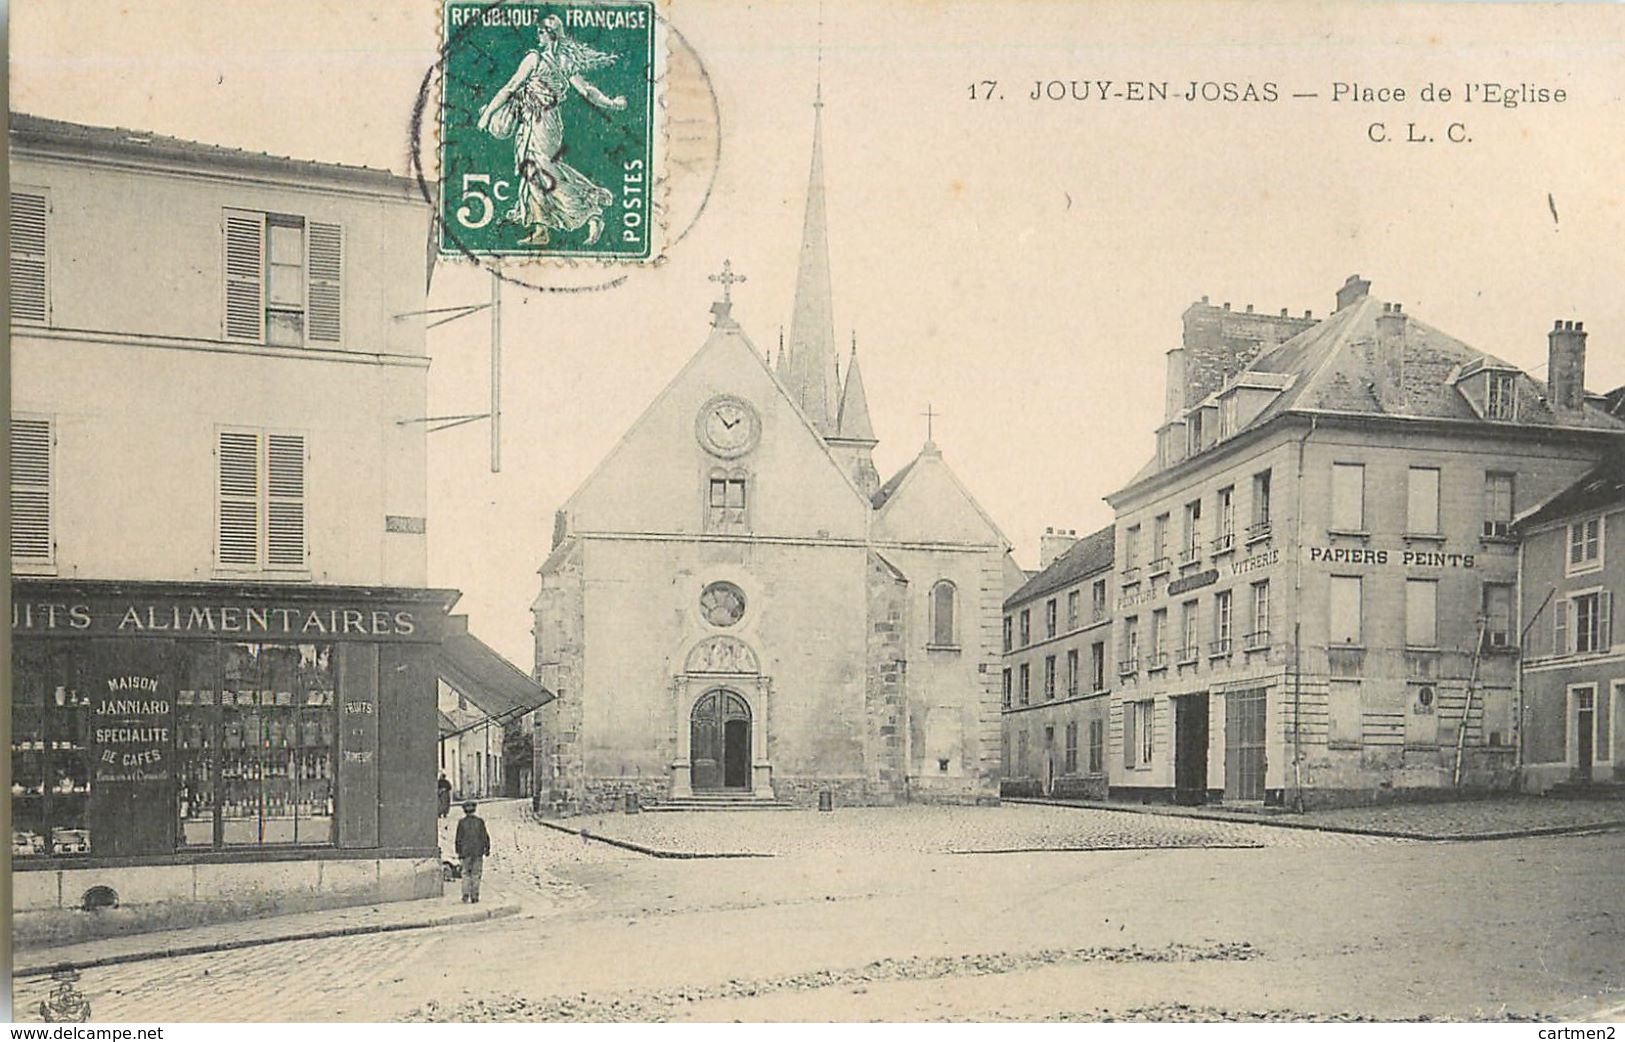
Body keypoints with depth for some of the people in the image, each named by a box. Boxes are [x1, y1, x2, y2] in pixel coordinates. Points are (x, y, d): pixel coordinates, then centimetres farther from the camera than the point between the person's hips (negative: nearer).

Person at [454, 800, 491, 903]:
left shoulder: (462, 822, -4)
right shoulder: (480, 821, -4)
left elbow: (459, 839, -1)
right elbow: (485, 836, -3)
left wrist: (458, 852, 7)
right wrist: (487, 848, 7)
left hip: (466, 852, 0)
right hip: (478, 852, 0)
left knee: (466, 874, 9)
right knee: (476, 874, 6)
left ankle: (465, 896, 0)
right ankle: (474, 897, 4)